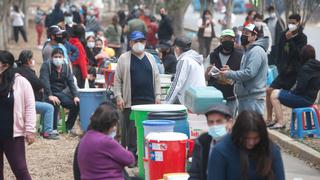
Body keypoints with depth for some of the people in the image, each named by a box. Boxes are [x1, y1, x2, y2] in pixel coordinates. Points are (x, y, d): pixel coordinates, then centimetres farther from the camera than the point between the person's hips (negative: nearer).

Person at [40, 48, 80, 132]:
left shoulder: (66, 67, 7)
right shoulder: (46, 65, -10)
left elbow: (71, 82, 3)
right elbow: (44, 81, -23)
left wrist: (75, 96, -12)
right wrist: (50, 95, -36)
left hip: (61, 93, 6)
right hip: (49, 94, -6)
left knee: (76, 104, -10)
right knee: (55, 103, -36)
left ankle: (68, 127, 8)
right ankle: (53, 129, -28)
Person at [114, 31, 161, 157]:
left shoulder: (150, 58, 14)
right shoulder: (124, 58, 3)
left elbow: (156, 78, 15)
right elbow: (117, 79, 2)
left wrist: (157, 95, 7)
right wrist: (118, 97, -7)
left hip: (149, 100, 3)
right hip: (130, 101, -3)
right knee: (130, 129, -3)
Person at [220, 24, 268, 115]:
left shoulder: (256, 51, -13)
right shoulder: (248, 51, 20)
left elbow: (249, 73, -23)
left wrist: (229, 74, -16)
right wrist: (230, 70, 4)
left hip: (253, 98, -11)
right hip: (244, 97, 11)